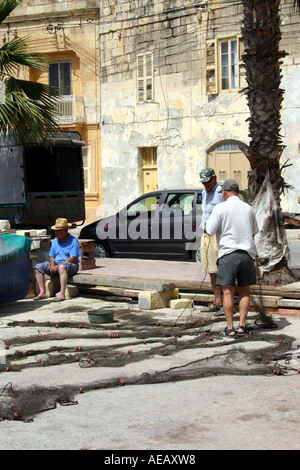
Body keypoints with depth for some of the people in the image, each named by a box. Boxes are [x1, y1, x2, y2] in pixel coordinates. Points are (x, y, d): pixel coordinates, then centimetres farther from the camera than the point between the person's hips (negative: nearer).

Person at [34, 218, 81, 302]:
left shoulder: (73, 240, -8)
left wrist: (58, 266, -23)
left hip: (71, 266, -7)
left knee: (62, 267, -41)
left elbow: (72, 258, -17)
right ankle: (42, 292, -12)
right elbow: (52, 256, 15)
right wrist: (52, 265, -9)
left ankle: (62, 294, -42)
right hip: (56, 265, 7)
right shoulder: (55, 241, 13)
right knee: (39, 267, -7)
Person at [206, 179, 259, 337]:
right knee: (244, 291, 11)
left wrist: (210, 219, 13)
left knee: (228, 292, 0)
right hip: (247, 253, 4)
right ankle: (242, 325, 10)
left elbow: (210, 230, -6)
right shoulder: (248, 208, 7)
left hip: (228, 253, -4)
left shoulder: (220, 208, -6)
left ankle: (230, 328, 1)